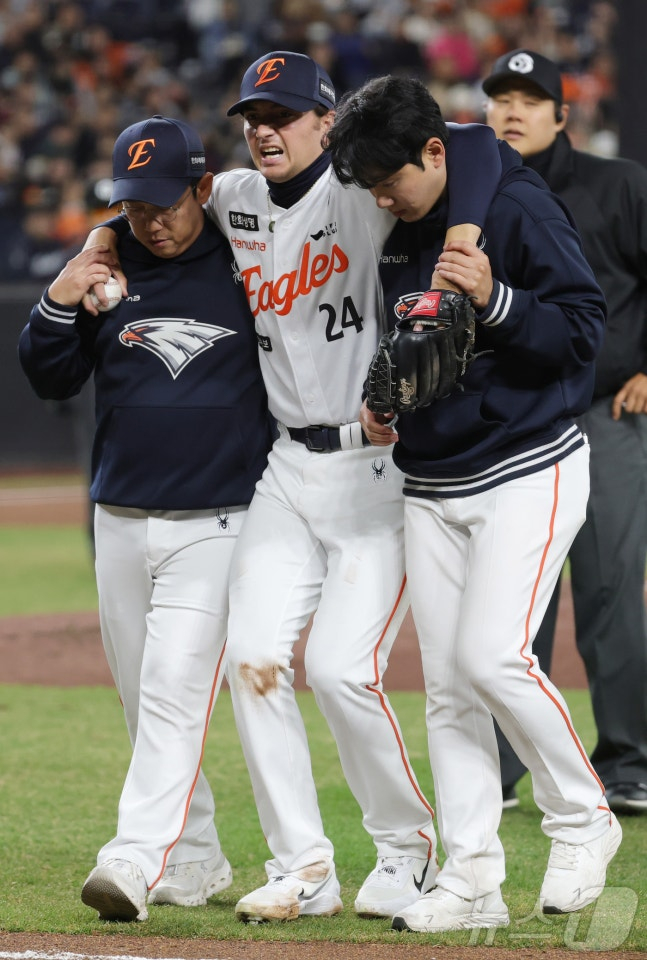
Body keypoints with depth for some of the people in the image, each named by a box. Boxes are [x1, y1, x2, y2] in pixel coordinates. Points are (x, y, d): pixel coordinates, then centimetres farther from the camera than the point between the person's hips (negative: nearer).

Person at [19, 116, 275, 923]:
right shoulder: (107, 270, 5)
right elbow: (50, 380, 7)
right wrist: (57, 306, -9)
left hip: (216, 523, -4)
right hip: (121, 523, 4)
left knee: (175, 694, -15)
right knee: (144, 705, 10)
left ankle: (136, 863, -23)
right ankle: (196, 863, 22)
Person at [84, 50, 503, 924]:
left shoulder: (363, 194, -11)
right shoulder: (232, 201, 8)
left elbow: (476, 146, -25)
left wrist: (460, 241, -39)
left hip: (376, 467, -6)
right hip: (287, 468, 6)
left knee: (343, 670, -12)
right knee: (252, 657, -4)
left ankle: (410, 849, 11)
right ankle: (304, 871, 3)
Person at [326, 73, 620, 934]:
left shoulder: (517, 207, -12)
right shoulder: (396, 233, 8)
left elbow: (583, 328, -15)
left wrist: (494, 299, -28)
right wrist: (382, 403, 4)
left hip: (528, 470, -7)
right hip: (430, 487, 7)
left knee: (492, 656, -18)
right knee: (447, 686, 3)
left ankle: (582, 822, 3)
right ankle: (471, 881, 7)